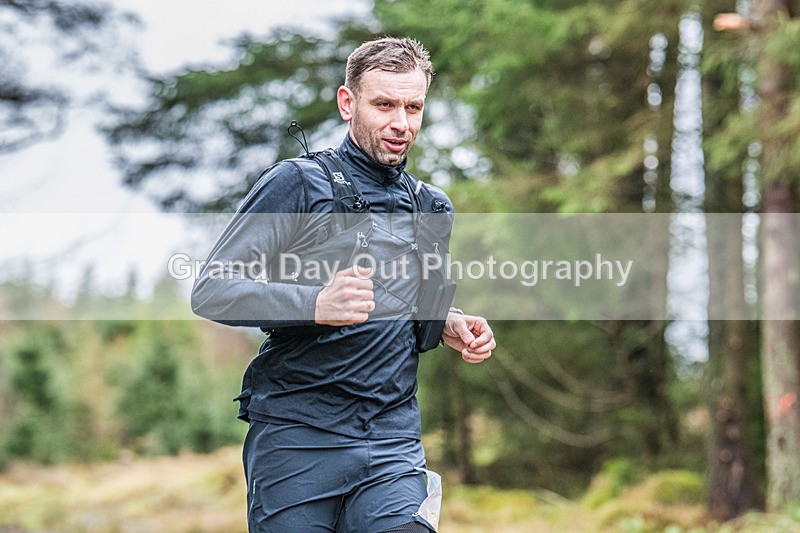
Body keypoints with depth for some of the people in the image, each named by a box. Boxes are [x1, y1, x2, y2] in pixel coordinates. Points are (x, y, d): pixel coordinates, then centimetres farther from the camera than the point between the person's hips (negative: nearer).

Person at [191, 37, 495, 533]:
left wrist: (451, 324, 9)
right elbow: (210, 292, -8)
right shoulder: (297, 184, -2)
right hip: (297, 437, -3)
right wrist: (315, 304, -23)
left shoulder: (432, 208, 16)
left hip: (395, 441, 4)